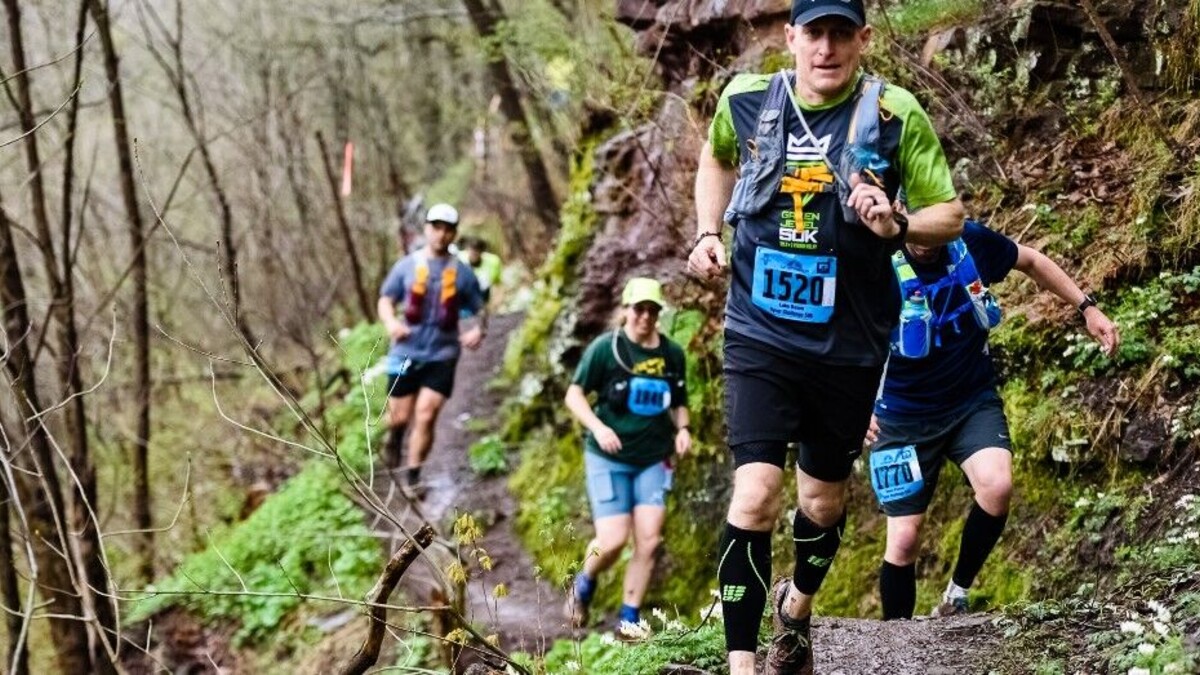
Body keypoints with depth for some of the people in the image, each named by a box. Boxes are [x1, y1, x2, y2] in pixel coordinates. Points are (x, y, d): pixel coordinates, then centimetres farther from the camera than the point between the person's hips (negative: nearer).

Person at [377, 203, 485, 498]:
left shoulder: (462, 273, 1)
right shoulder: (407, 266, 1)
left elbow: (477, 312, 7)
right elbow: (385, 301, 7)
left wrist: (476, 330, -14)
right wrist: (391, 322, -14)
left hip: (442, 355, 0)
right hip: (406, 352, 1)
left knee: (426, 416, -10)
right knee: (401, 417, 5)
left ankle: (412, 477, 0)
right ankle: (394, 435, 42)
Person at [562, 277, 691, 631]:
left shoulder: (672, 354, 4)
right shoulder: (606, 348, -7)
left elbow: (678, 403, 18)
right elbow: (574, 394, -4)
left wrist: (682, 428, -2)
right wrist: (598, 427, -20)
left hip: (654, 459, 4)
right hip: (608, 457, -4)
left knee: (648, 540, -5)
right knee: (613, 540, -10)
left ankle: (629, 619, 6)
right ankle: (584, 584, 22)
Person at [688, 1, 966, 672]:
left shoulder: (896, 115, -10)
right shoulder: (747, 101, -4)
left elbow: (950, 215, -4)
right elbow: (716, 158, 20)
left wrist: (896, 225, -25)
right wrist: (708, 234, 6)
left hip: (850, 345, 0)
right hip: (761, 335, 0)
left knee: (824, 500, 16)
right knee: (756, 495, -15)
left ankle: (798, 604, 47)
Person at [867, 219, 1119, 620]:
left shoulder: (971, 242, -12)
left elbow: (1032, 262, 9)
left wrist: (1087, 308, 4)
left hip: (973, 401, 2)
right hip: (903, 416, -2)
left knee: (997, 486, -26)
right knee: (904, 538, -4)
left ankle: (957, 596, -5)